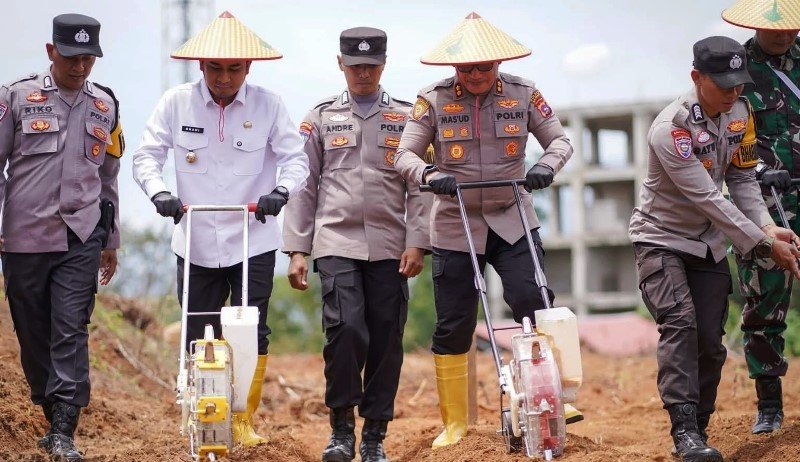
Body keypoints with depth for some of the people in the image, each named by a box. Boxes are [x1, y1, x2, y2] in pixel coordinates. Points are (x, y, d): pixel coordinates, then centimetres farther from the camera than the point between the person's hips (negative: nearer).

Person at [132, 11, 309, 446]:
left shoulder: (268, 105, -4)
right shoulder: (177, 102, -2)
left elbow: (296, 158, -3)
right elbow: (146, 155, 0)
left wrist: (281, 191, -22)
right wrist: (159, 193, -18)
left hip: (253, 242, -1)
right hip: (196, 244, 1)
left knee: (252, 335, -1)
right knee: (198, 339, 6)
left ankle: (244, 421, 14)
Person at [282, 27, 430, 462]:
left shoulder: (406, 118, 11)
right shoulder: (321, 117, 12)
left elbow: (419, 185, 7)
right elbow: (304, 186, 10)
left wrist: (416, 243, -5)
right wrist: (297, 250, 4)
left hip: (389, 247, 1)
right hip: (337, 243, -1)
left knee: (386, 341, 0)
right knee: (346, 329, -18)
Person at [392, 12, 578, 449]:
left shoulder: (522, 94, -2)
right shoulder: (433, 100, -5)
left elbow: (559, 139, 2)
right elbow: (404, 154, -6)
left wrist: (546, 165, -20)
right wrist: (429, 173, -28)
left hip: (513, 221, 0)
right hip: (455, 227, 0)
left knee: (533, 304, -18)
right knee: (452, 327, 3)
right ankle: (454, 422, 14)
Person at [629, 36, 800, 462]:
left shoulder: (739, 112, -5)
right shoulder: (670, 129, -28)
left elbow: (741, 177, 3)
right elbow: (707, 199, -28)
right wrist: (763, 244, -28)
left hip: (708, 243, 6)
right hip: (661, 239, -6)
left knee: (710, 342, 1)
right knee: (680, 324, -23)